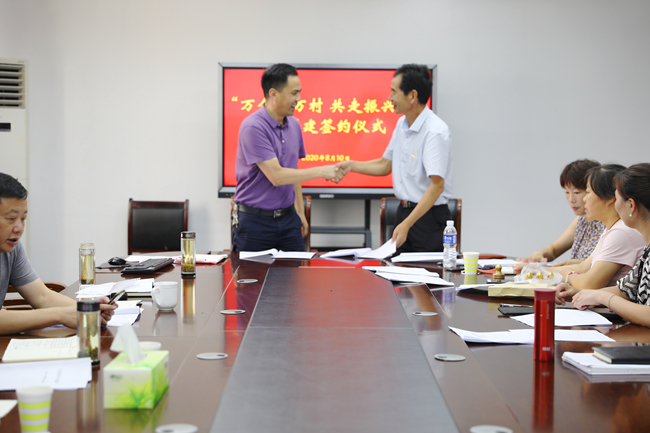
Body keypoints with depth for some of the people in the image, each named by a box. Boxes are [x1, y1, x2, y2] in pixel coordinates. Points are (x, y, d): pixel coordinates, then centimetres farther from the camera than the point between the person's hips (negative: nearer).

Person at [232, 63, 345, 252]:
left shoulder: (294, 125, 8)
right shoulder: (252, 127, -17)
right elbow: (276, 176, -23)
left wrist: (300, 211, 17)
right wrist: (321, 171, -18)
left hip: (287, 219, 6)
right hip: (254, 220, -6)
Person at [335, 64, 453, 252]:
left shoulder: (435, 131, -20)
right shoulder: (402, 124, 9)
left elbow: (437, 186, -26)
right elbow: (386, 165, 23)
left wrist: (407, 224, -31)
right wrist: (351, 165, 10)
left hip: (428, 216, -8)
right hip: (404, 212, 8)